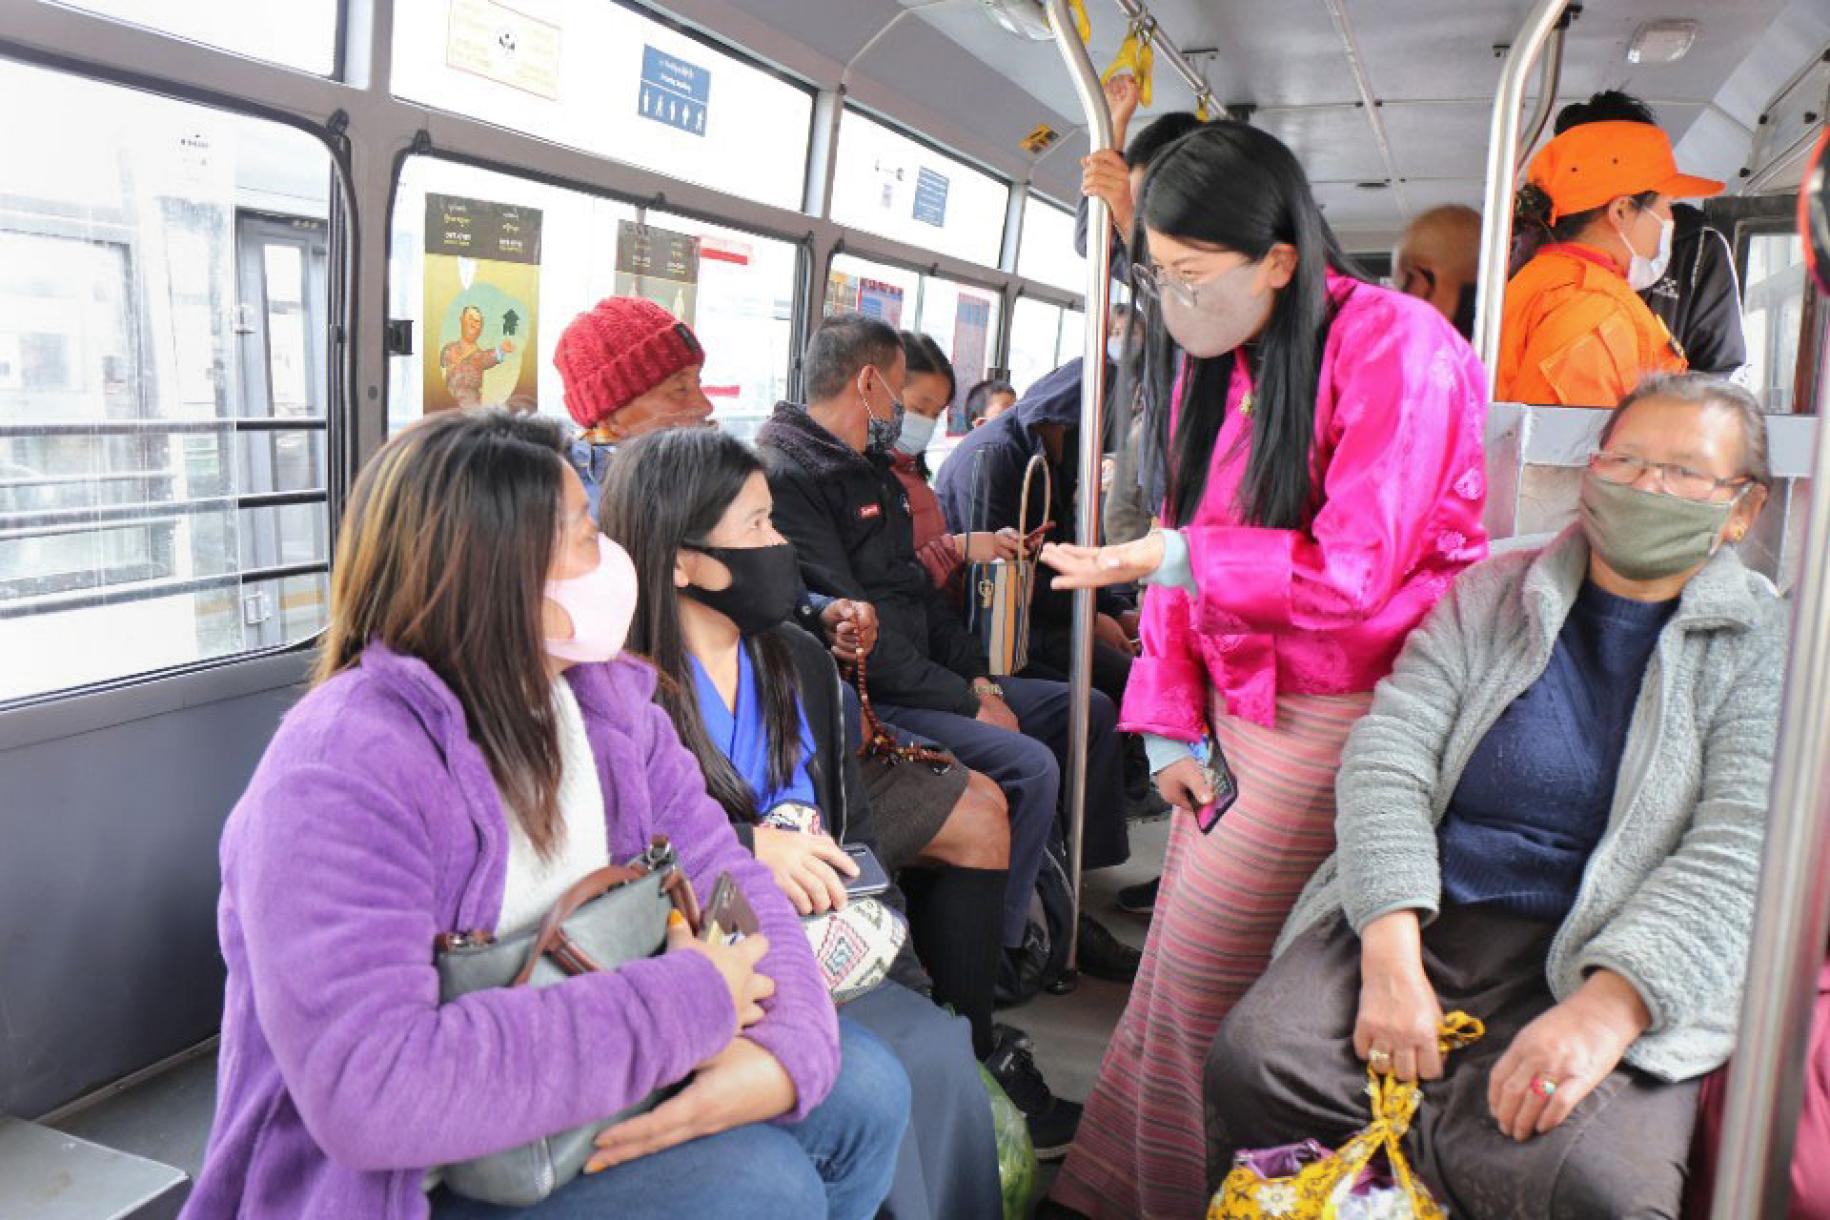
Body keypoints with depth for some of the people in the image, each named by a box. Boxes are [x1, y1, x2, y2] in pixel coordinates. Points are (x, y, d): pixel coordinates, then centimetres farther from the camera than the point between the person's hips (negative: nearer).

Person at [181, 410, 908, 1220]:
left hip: (591, 1087, 7)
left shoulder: (605, 698, -2)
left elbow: (727, 878, -5)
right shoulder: (342, 774, -27)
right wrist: (685, 1004, -31)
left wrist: (784, 1048, -26)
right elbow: (368, 1090, -36)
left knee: (862, 1087, 1)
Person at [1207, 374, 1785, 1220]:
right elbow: (1385, 758, 0)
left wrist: (1606, 1007, -23)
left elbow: (1738, 857, -6)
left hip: (1616, 970, -1)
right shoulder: (1491, 595, 12)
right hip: (1421, 920, 2)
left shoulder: (1768, 646, 8)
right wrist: (1391, 954, -16)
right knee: (1253, 1063, -25)